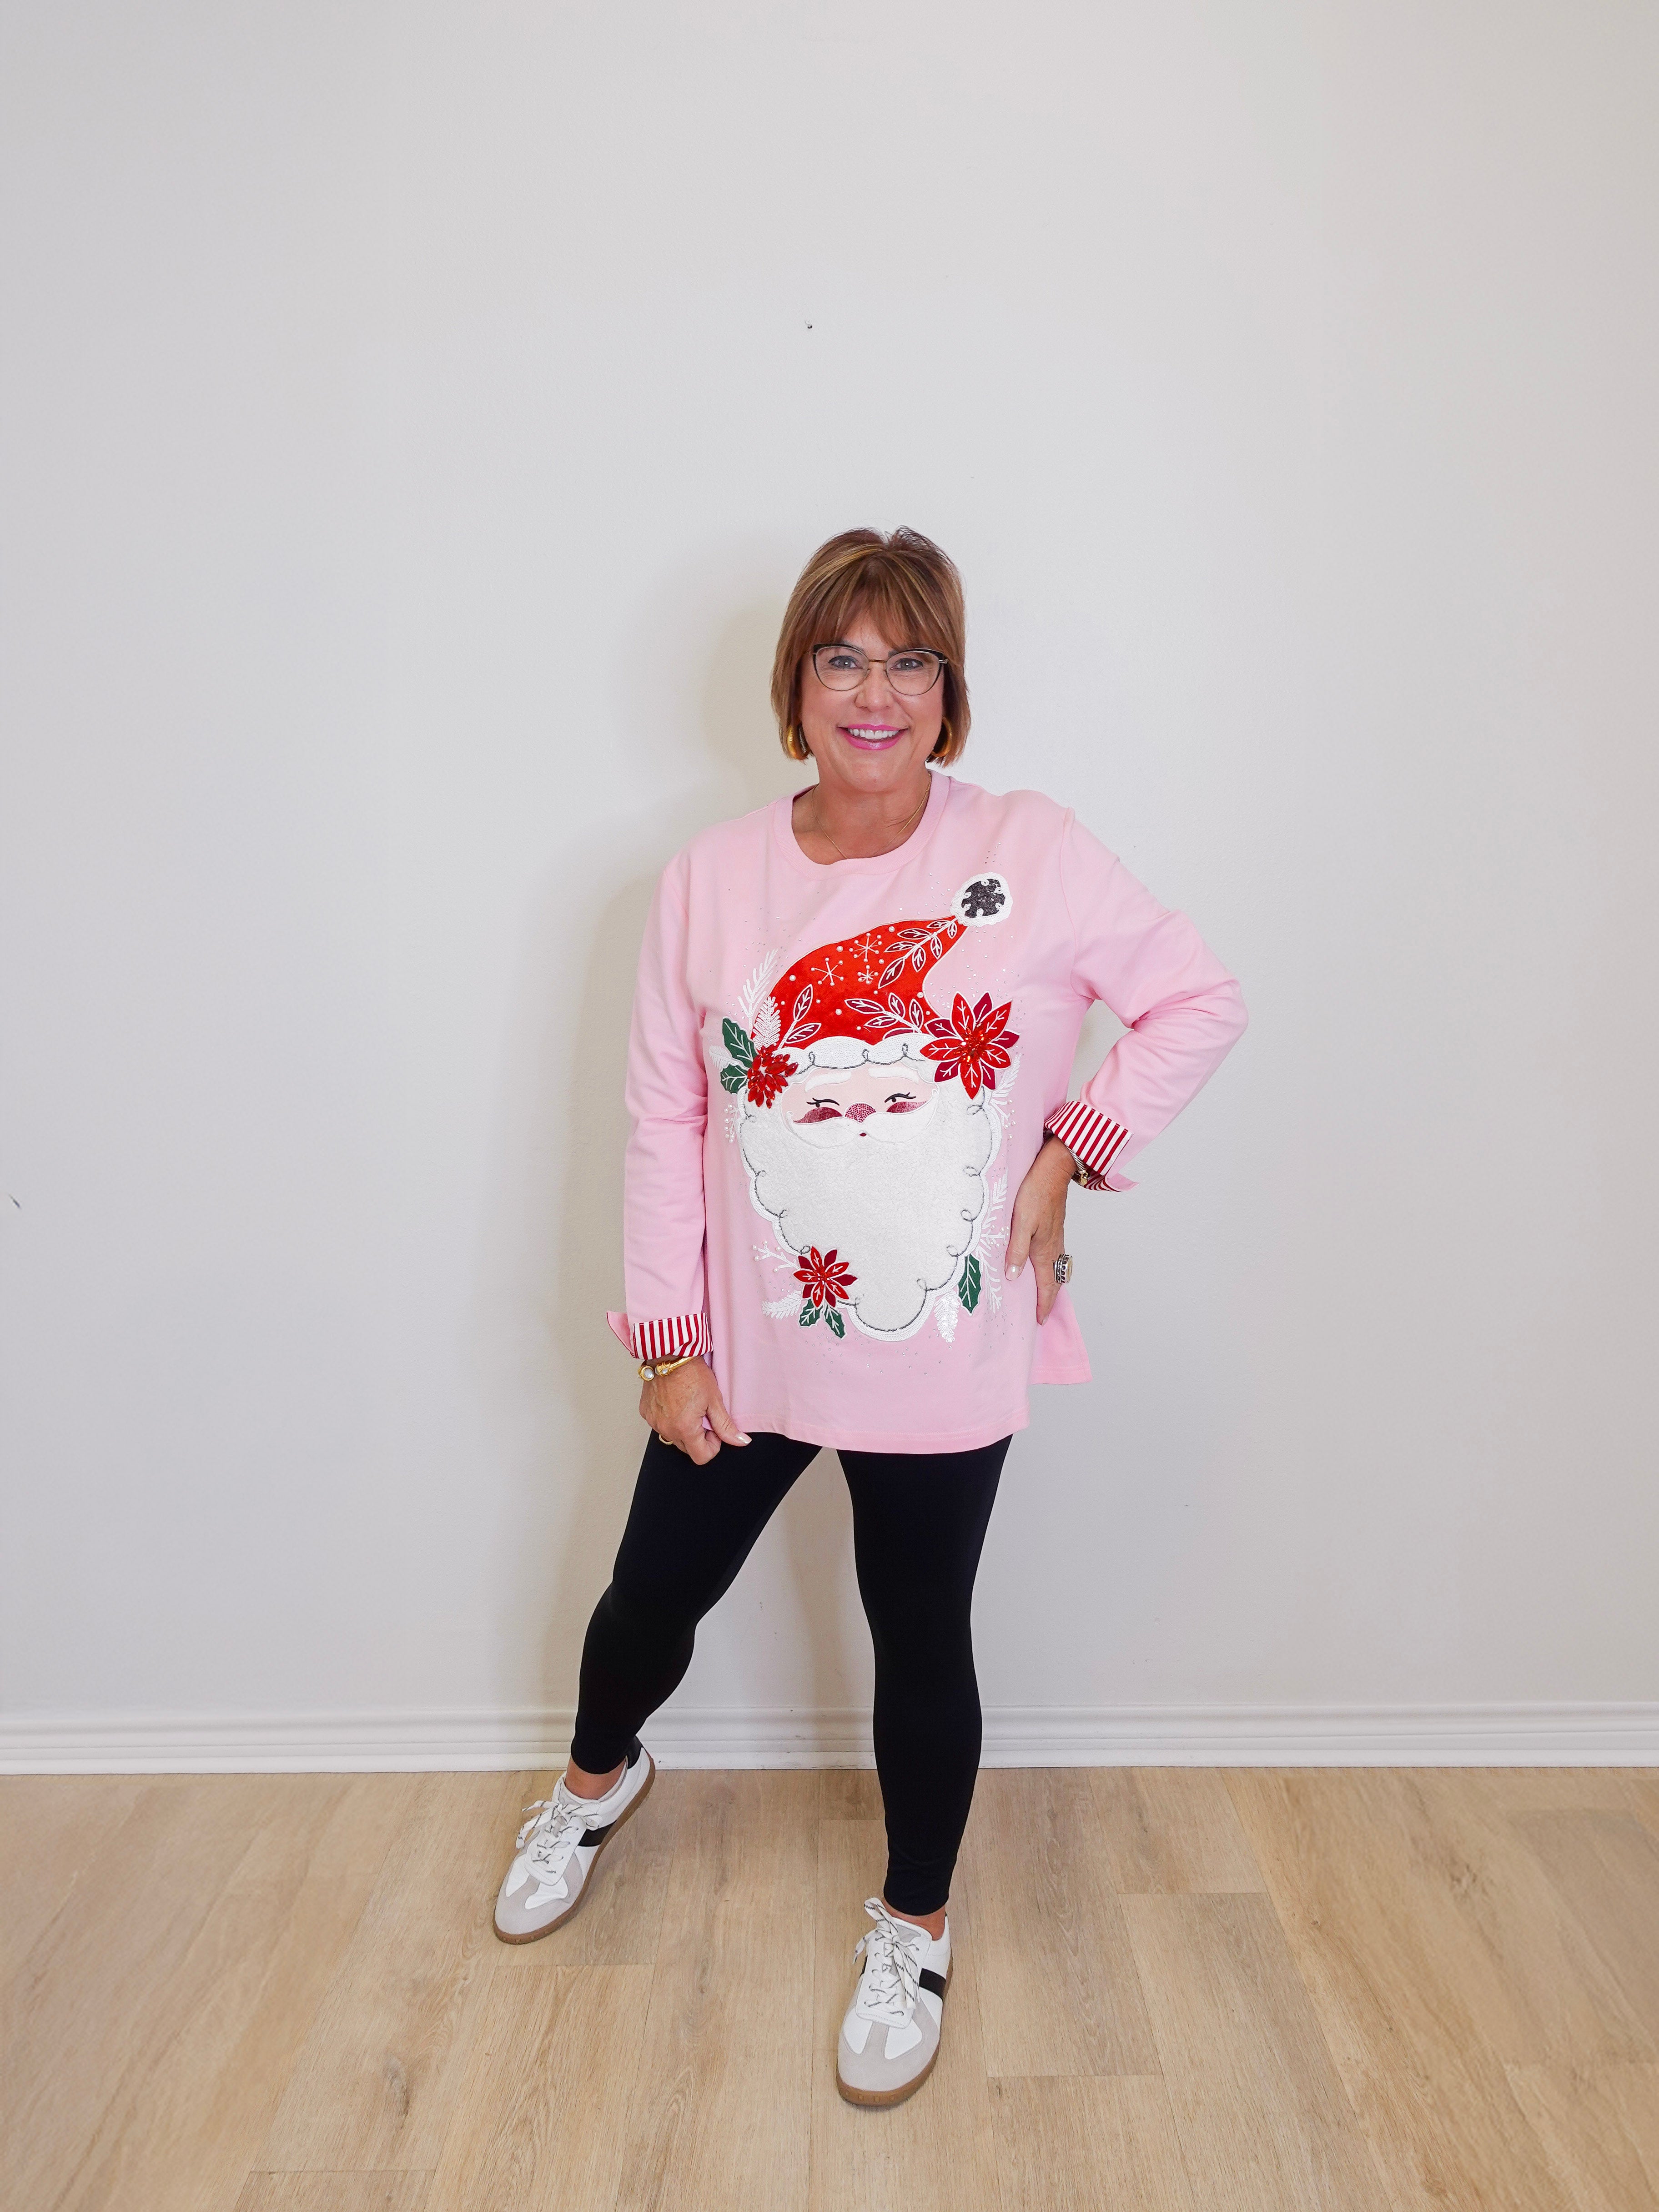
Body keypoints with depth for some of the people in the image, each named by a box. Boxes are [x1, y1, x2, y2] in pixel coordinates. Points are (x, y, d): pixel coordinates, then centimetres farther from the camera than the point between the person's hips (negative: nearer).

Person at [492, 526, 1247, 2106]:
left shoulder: (1034, 857, -9)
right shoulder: (710, 878, -4)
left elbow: (1199, 1001, 1)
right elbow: (664, 1114, -2)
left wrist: (1071, 1148, -10)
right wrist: (667, 1340, -2)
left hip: (948, 1354, -1)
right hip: (746, 1343, 2)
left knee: (921, 1640, 15)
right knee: (652, 1599, 19)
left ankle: (916, 1929, 43)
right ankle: (597, 1781, 55)